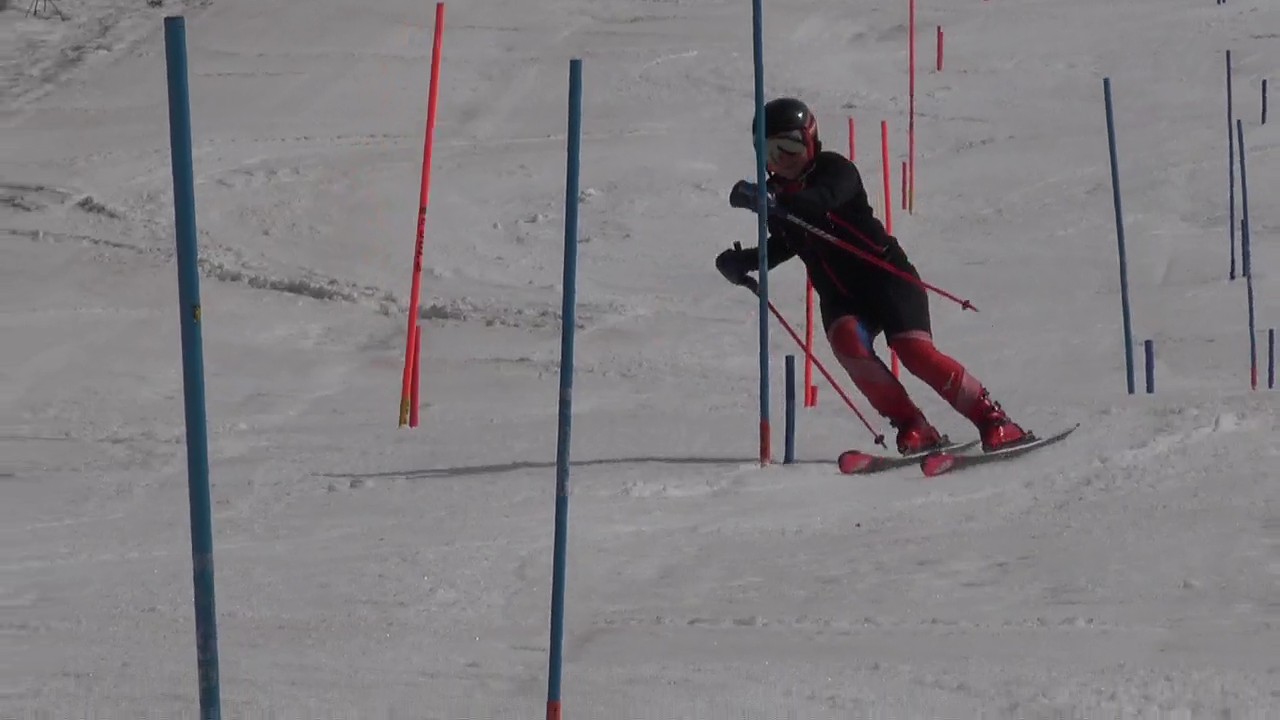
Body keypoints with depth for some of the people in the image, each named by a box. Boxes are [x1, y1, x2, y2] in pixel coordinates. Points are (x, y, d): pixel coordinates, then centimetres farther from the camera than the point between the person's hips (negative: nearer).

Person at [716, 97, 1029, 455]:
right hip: (838, 297, 5)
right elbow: (782, 244, 25)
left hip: (885, 275, -5)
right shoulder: (776, 192, 7)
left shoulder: (833, 170, -12)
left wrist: (771, 202, -50)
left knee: (915, 351, -22)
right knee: (847, 342, -28)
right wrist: (743, 261, 7)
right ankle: (913, 429, -21)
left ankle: (994, 421, -10)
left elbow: (822, 200, -36)